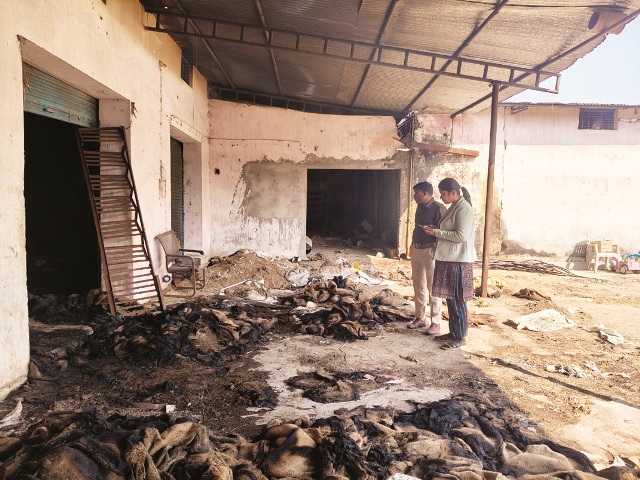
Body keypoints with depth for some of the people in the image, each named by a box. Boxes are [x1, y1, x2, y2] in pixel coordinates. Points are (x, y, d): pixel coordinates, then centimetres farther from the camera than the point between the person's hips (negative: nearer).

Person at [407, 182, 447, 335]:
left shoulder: (438, 208, -12)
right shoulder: (420, 208, 14)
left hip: (431, 251, -8)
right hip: (416, 250, 8)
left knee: (433, 288, -3)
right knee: (418, 286, 14)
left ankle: (435, 323, 5)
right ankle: (420, 318, 25)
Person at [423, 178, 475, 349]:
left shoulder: (464, 208, -15)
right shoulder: (454, 207, 14)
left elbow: (462, 235, -22)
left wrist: (437, 232, -16)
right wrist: (436, 229, 6)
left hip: (458, 261, -10)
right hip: (448, 259, 10)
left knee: (457, 300, -2)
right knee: (450, 298, 15)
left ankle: (460, 337, 9)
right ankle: (453, 332, 26)